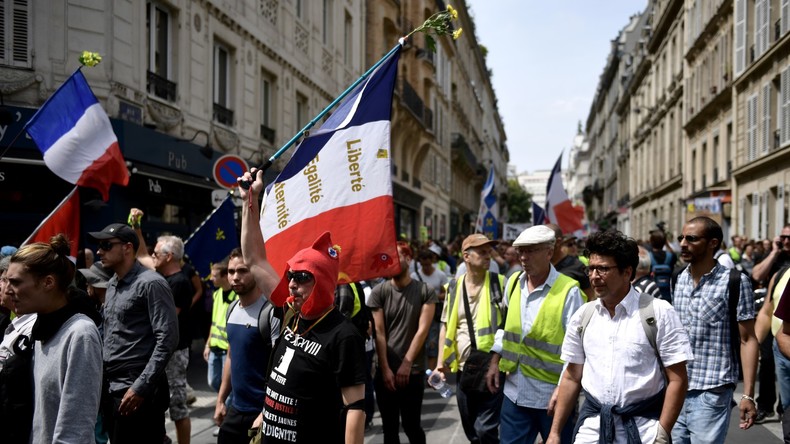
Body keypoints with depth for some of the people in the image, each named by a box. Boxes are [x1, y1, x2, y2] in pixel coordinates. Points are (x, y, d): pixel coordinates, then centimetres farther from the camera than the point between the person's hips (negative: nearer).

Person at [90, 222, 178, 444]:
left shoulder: (151, 284, -12)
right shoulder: (112, 285, 15)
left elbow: (167, 339, -18)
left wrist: (141, 387, -20)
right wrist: (102, 380, 14)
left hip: (137, 392, -8)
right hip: (110, 389, 8)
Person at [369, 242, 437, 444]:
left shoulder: (425, 291, 0)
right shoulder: (378, 292, 1)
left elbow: (422, 330, -5)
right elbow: (379, 333, -3)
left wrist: (406, 363, -11)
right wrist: (385, 369, -9)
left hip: (413, 370, -1)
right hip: (385, 370, 1)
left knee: (412, 426, 4)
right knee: (389, 427, 9)